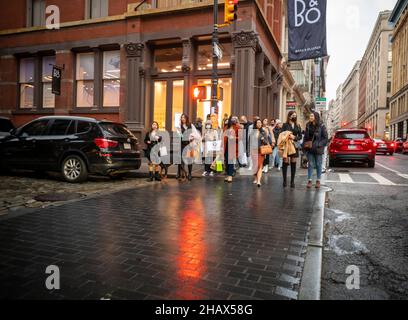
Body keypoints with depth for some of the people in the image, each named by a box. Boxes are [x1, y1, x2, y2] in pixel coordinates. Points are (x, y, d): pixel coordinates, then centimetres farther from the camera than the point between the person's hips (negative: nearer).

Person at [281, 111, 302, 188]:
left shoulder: (298, 126, 13)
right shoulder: (285, 125, 4)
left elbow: (300, 136, 10)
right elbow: (282, 135, -1)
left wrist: (294, 137, -8)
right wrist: (287, 136, -17)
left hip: (295, 146, 3)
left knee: (293, 163, 4)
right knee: (285, 163, -3)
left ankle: (292, 181, 9)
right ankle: (285, 180, 5)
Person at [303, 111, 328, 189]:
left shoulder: (321, 126, -7)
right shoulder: (308, 126, 6)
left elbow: (325, 138, -6)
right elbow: (305, 137, 11)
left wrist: (318, 144, -16)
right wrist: (304, 145, 0)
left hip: (318, 149, -3)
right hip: (309, 149, 3)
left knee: (318, 165, 7)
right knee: (310, 164, 6)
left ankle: (318, 181, 16)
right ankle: (309, 180, 11)